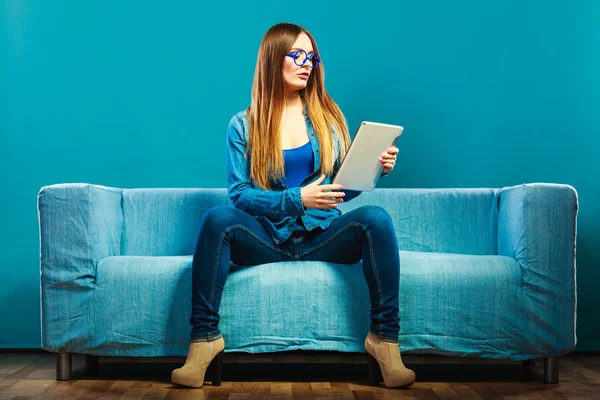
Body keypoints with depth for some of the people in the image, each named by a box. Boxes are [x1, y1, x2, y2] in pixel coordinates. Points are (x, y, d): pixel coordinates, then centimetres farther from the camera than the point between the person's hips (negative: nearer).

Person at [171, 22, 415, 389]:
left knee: (375, 218, -28)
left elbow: (344, 187, 12)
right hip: (268, 239, -1)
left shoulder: (328, 115, 11)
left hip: (321, 237, 2)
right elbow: (239, 193, -5)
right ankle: (204, 336, -24)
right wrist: (296, 199, -21)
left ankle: (385, 336, -23)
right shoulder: (244, 125, 4)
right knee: (218, 219, -31)